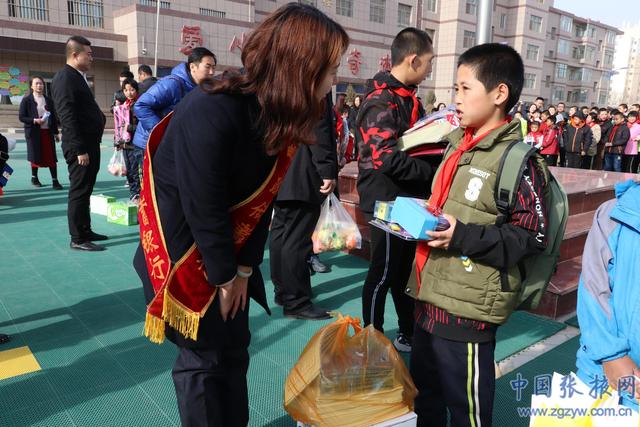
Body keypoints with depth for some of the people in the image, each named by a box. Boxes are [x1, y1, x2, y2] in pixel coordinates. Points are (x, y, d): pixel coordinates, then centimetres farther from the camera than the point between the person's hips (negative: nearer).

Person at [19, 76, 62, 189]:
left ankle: (54, 180, -2)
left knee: (51, 156, -3)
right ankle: (34, 178, 24)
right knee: (36, 156, 6)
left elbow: (54, 117, 12)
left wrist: (56, 132, 9)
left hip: (48, 132, 2)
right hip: (34, 133, -2)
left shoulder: (48, 100, 10)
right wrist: (34, 120, -18)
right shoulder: (26, 100, -1)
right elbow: (21, 117, -3)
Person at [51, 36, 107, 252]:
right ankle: (78, 239, 4)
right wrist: (79, 149, -23)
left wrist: (89, 147, 17)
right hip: (80, 147, -10)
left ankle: (85, 231, 26)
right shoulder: (65, 78, -13)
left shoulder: (78, 77, 17)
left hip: (89, 144, 10)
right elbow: (68, 117, -20)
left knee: (85, 191, 15)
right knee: (79, 192, -4)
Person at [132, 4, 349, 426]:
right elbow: (203, 209, -24)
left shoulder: (279, 115, -5)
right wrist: (225, 276, -13)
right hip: (182, 248, -7)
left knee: (234, 347, 16)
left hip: (227, 248, 7)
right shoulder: (212, 111, -29)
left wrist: (243, 268, -3)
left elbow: (261, 199, -3)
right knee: (204, 355, 5)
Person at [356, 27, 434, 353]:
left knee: (405, 269, 18)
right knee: (383, 273, 2)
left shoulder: (406, 97, 12)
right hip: (386, 202, -9)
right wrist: (433, 170, -21)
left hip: (406, 200, 9)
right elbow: (386, 159, -27)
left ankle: (408, 335, 33)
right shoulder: (382, 100, -18)